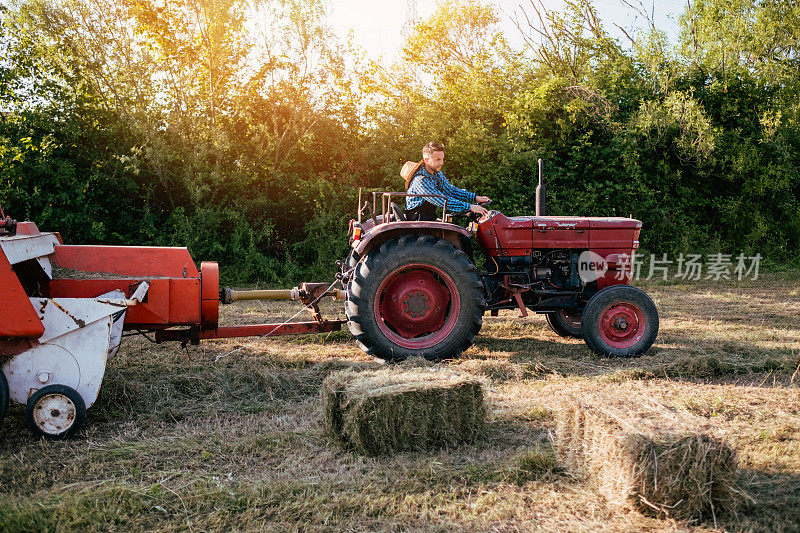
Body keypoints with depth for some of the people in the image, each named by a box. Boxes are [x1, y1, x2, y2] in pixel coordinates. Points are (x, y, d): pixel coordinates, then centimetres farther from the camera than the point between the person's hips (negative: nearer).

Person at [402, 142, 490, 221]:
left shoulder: (438, 173, 5)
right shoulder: (420, 181, -24)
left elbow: (449, 190, 10)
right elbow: (443, 201, -29)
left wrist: (475, 197, -1)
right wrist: (469, 207, -30)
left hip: (432, 218, 8)